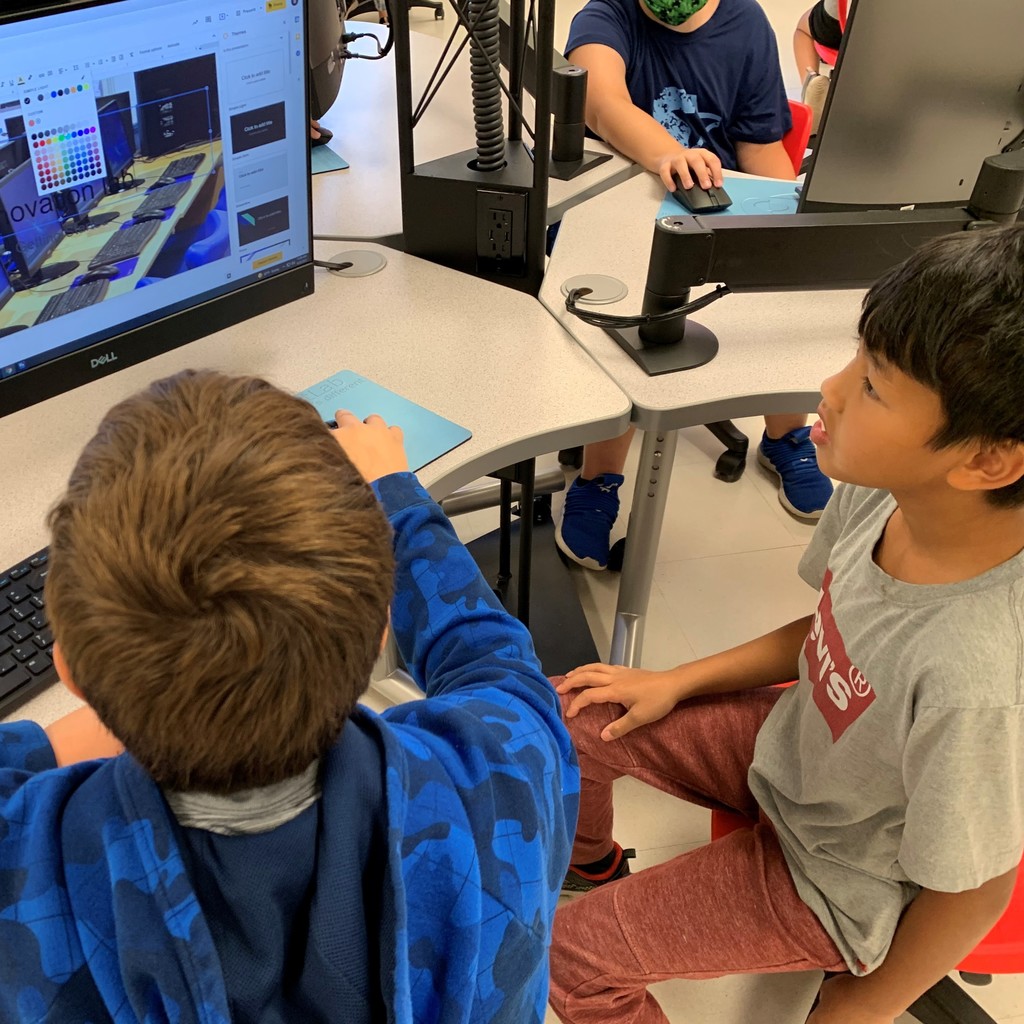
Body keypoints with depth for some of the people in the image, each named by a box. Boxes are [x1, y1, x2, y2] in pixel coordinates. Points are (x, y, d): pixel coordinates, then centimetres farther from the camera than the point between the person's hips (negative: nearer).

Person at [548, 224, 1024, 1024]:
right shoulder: (887, 491, -21)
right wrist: (676, 683, 1)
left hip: (839, 878, -5)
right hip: (789, 746, 6)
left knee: (570, 957, -5)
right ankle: (591, 863, 41)